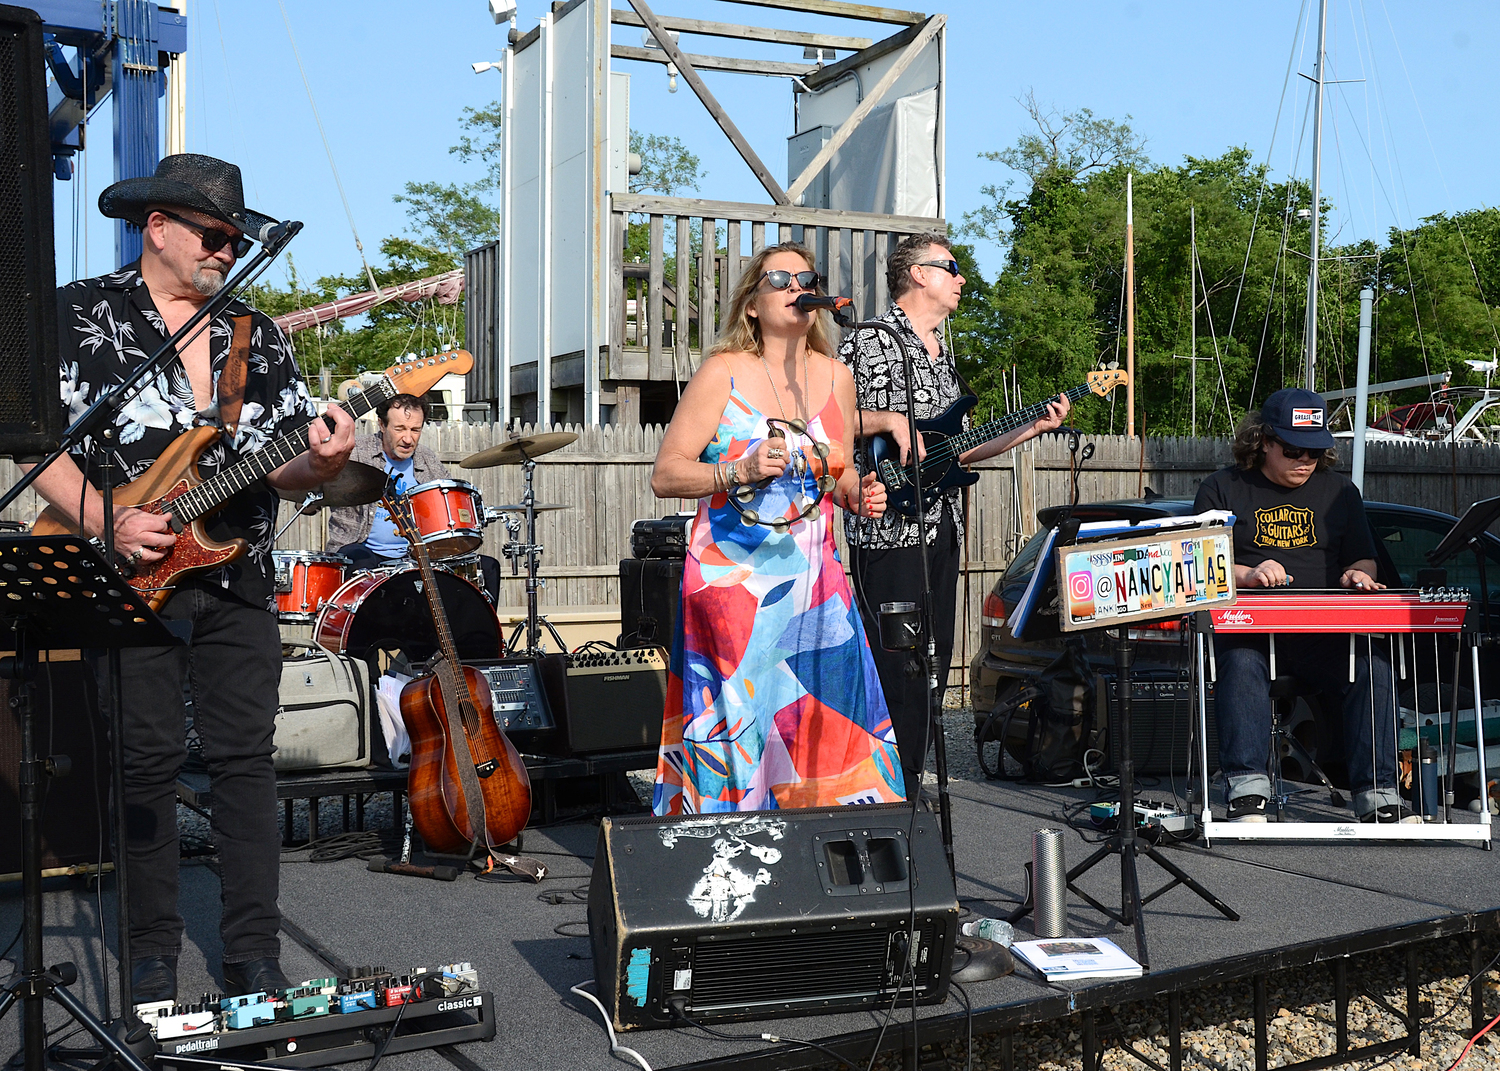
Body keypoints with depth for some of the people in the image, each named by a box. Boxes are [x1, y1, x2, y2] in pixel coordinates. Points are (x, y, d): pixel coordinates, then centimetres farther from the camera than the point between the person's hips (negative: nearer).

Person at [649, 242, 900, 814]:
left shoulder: (836, 377, 11)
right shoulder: (723, 374, -3)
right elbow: (665, 475, -6)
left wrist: (858, 494, 1)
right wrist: (741, 471, -19)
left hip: (813, 577, 4)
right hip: (733, 579, -4)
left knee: (831, 719, -1)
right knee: (739, 721, -8)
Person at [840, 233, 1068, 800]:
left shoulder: (943, 356, 21)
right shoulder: (867, 344, -5)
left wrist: (1032, 428, 16)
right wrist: (887, 420, -20)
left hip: (941, 530, 9)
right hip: (888, 529, -8)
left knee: (931, 666, 10)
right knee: (896, 667, -9)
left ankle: (908, 789, 18)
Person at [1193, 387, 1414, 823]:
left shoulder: (1339, 490, 20)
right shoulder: (1222, 489, 9)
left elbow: (1365, 559, 22)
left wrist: (1357, 574, -3)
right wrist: (1245, 574, -17)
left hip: (1324, 631, 3)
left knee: (1373, 665, -27)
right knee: (1241, 663, -36)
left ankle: (1378, 795, -24)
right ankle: (1247, 789, -38)